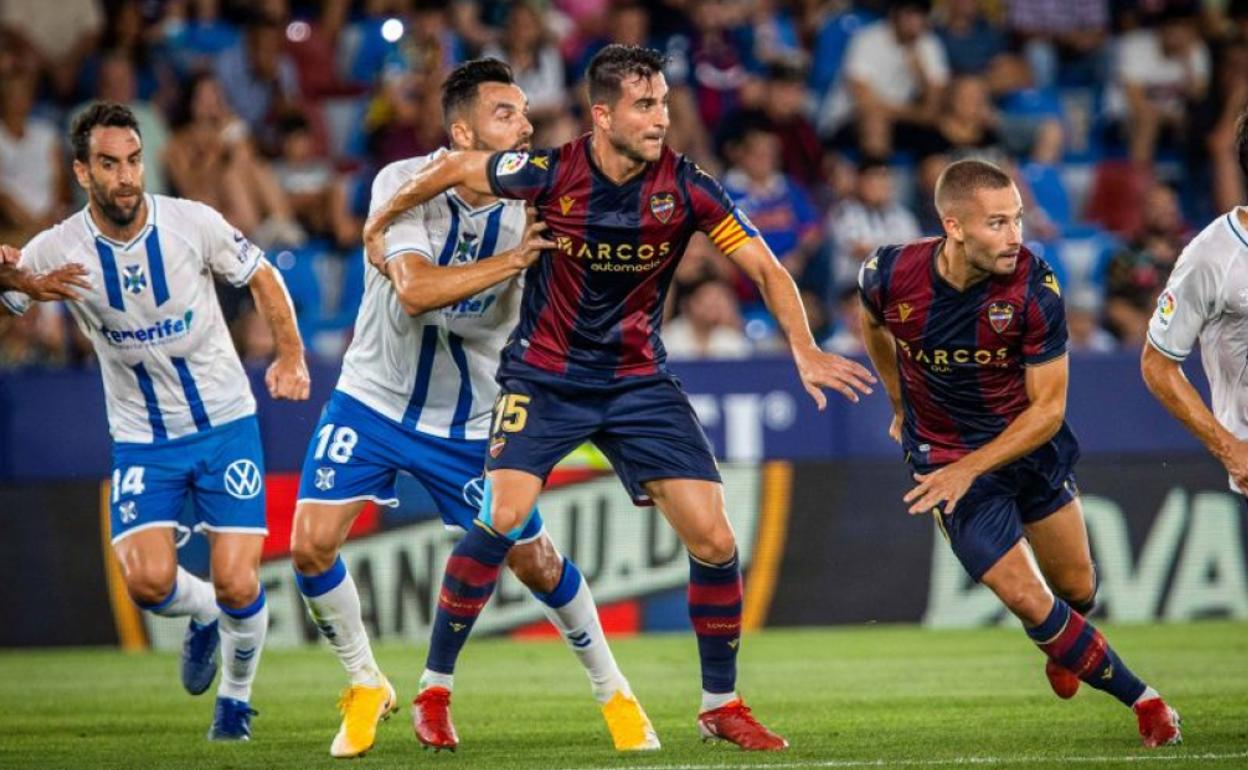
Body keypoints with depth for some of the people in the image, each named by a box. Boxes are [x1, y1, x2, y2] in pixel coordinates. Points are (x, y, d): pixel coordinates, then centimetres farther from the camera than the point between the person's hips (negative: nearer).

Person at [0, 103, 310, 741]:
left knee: (237, 585, -9)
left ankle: (236, 698, 21)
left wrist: (290, 356, 0)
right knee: (148, 580, -17)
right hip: (141, 441, 1)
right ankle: (203, 617, 20)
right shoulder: (56, 251, -13)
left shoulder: (193, 223, -12)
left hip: (225, 423, -1)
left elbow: (260, 276, 5)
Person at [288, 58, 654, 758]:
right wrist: (512, 260, -38)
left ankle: (613, 692, 23)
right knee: (311, 545, -11)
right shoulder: (404, 185, -18)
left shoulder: (533, 209, -13)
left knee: (537, 563, 1)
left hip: (472, 422, 1)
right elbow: (414, 288, -32)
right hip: (376, 399, 0)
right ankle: (366, 686, 12)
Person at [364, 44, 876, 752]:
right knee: (501, 518, -21)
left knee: (714, 540, -6)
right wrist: (383, 224, 14)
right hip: (544, 375, -2)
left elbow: (765, 267, -8)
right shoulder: (551, 175, -16)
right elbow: (454, 169, 1)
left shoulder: (685, 186, -13)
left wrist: (805, 351, -21)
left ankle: (722, 706, 12)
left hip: (640, 381, 2)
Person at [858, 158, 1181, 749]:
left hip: (1034, 446, 1)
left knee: (1077, 590, 15)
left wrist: (970, 469, -29)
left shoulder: (1033, 287, -25)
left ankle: (1063, 646, 53)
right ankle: (1142, 700, 9)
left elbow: (1047, 409, -20)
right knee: (1028, 601, -10)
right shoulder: (890, 274, -22)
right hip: (945, 455, -1)